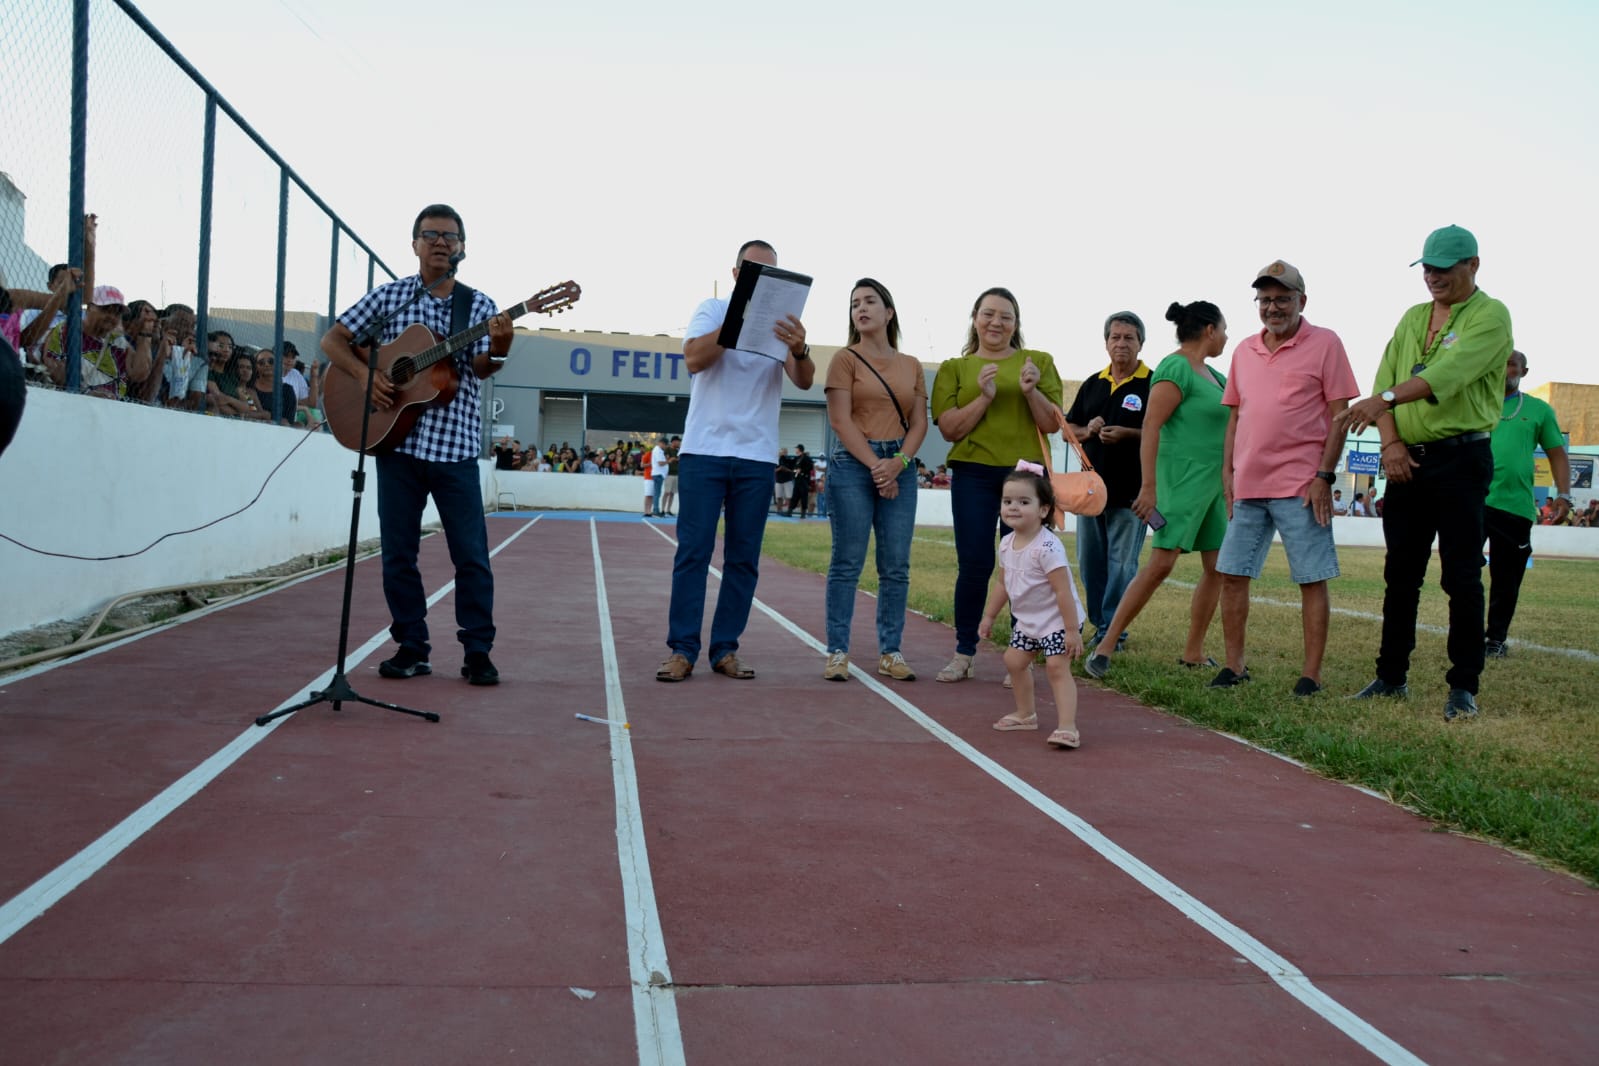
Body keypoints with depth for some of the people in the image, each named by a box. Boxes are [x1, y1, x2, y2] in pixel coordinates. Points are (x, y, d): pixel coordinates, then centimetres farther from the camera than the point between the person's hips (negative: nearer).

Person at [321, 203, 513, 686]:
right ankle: (411, 648, 17)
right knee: (398, 552, 6)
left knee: (471, 555, -2)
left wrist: (498, 347, -31)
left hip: (455, 446, -1)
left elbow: (481, 368, -8)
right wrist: (364, 373, -11)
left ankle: (478, 653, 6)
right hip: (398, 441, 1)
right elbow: (332, 338, 8)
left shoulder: (479, 306, 5)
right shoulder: (388, 297, 7)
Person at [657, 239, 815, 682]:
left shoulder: (783, 321, 6)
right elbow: (693, 360, -13)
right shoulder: (714, 309, 4)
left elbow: (804, 381, -9)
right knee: (693, 551, -4)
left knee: (744, 557, 3)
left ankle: (725, 649, 11)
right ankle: (682, 649, 0)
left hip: (756, 456, 2)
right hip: (704, 449, -2)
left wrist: (800, 350, -31)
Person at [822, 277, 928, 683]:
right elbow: (840, 421, -5)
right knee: (847, 563, -4)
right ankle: (838, 652, 0)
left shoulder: (911, 365, 14)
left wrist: (898, 463, -10)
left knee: (896, 566, 3)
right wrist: (874, 465, -13)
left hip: (900, 466, 4)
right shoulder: (845, 359, 4)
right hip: (853, 464, -3)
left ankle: (890, 653, 10)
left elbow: (919, 423, 8)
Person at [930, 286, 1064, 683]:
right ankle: (964, 655, 8)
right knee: (974, 564, -3)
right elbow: (949, 428, 1)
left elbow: (1052, 424, 6)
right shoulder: (954, 368, 9)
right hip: (974, 475, 0)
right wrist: (984, 397, -12)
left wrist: (1032, 392, -11)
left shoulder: (1039, 362, 10)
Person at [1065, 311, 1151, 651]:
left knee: (1121, 565, -3)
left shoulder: (1152, 385, -4)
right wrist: (1088, 431, -4)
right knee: (1090, 562, 11)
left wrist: (1127, 434, -20)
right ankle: (1099, 624, 23)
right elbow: (1068, 429, 17)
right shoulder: (1092, 385, 14)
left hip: (1130, 491, -6)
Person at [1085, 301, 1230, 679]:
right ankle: (1105, 647, -10)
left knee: (1217, 567, 6)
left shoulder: (1209, 373, 17)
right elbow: (1150, 427, -19)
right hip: (1183, 478, -10)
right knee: (1160, 564, -14)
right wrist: (1148, 486, -24)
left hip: (1212, 482, 10)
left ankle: (1193, 653, 14)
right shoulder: (1176, 368, -11)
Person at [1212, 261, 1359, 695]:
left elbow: (1339, 414, -5)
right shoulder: (1244, 350, 14)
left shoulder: (1324, 343, -2)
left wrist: (1324, 475, -12)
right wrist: (1228, 471, 9)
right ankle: (1234, 665, 18)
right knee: (1232, 574, 7)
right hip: (1248, 484, 6)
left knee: (1312, 580, 0)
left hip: (1300, 485, -5)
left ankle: (1311, 673, 7)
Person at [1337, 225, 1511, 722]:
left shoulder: (1491, 316, -4)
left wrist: (1386, 399, -34)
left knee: (1462, 577, -3)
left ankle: (1464, 687, 5)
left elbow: (1447, 374, -22)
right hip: (1407, 459, 6)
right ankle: (1391, 676, 18)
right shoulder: (1412, 318, 16)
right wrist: (1391, 441, -7)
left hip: (1461, 458, -6)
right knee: (1400, 575, 9)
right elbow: (1385, 379, 7)